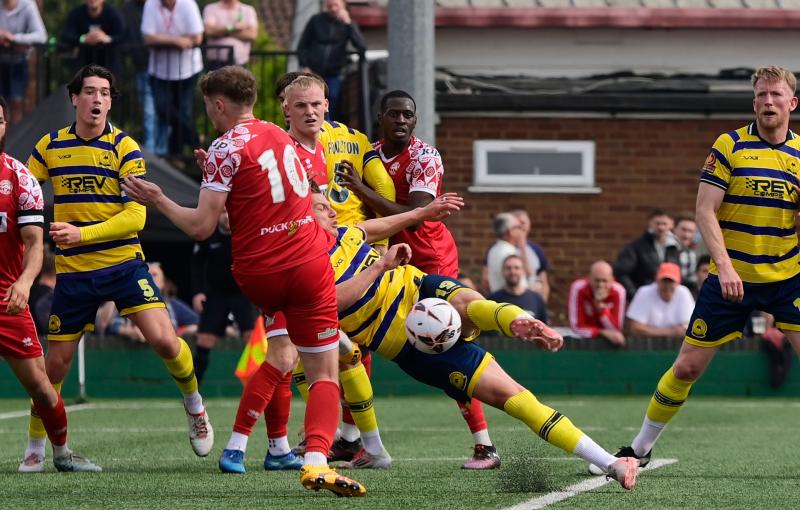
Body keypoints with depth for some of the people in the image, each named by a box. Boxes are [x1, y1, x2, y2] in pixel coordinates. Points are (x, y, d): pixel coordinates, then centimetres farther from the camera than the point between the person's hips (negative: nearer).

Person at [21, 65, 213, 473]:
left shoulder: (124, 147, -5)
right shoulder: (50, 147, 4)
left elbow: (136, 215, -12)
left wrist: (83, 233, -24)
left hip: (123, 265, -2)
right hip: (72, 271, 2)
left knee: (163, 340, -16)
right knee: (56, 362, 3)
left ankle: (193, 403, 14)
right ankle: (35, 446, 22)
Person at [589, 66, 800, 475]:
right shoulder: (729, 146, -5)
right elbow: (705, 211, -9)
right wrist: (724, 265, -21)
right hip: (730, 279, -2)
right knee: (688, 365, 3)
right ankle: (641, 447, 20)